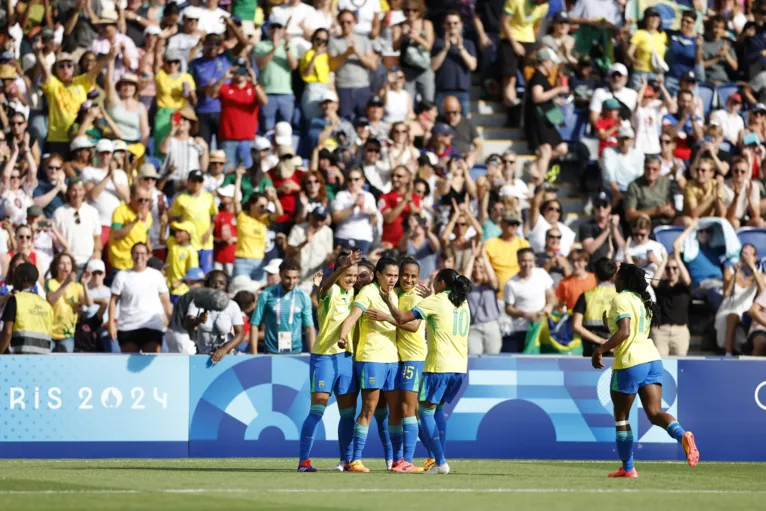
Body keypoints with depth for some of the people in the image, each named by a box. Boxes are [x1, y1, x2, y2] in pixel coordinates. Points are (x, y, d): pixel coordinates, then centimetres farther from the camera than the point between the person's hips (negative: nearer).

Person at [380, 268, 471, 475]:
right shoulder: (463, 303, 14)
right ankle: (440, 457, 16)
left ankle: (440, 462, -8)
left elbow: (402, 318, -10)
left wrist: (389, 301, 5)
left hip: (439, 366, -7)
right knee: (438, 408, 22)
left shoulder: (435, 301, -6)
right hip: (459, 367, 7)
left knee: (426, 411, 2)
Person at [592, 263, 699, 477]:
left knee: (621, 417, 8)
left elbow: (624, 332, -22)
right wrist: (609, 322, 30)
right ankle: (682, 435, -33)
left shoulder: (621, 300, -9)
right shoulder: (643, 301, 17)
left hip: (629, 363, -8)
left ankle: (628, 468, 13)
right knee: (655, 413, -3)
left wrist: (600, 350, -17)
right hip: (652, 359, 8)